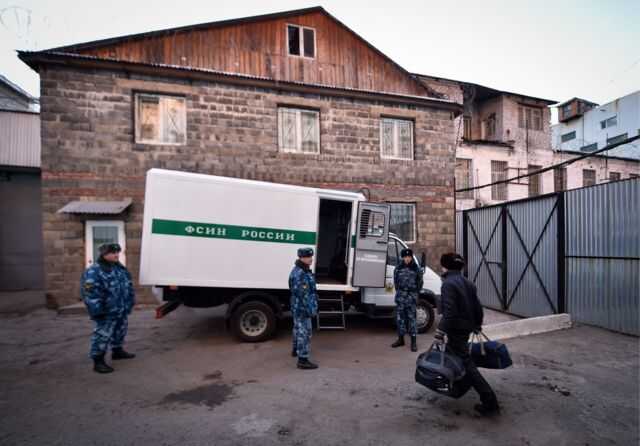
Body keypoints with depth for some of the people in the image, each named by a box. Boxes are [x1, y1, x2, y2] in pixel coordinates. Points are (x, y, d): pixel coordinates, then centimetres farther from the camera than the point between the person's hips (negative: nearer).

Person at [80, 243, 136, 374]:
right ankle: (98, 362, 9)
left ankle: (117, 351, 40)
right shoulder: (93, 272, -19)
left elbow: (128, 285, 18)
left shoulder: (120, 267, 9)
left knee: (120, 331, 22)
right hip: (107, 312, -9)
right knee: (103, 335, -3)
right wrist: (97, 311, -23)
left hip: (122, 310, 9)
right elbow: (90, 294, -22)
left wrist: (131, 302, 18)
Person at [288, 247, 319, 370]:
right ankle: (303, 360, 3)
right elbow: (303, 294, -27)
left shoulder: (301, 271, 10)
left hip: (298, 307, 11)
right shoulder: (300, 274, -25)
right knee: (304, 333, -4)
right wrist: (309, 309, -24)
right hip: (303, 308, -11)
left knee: (298, 328, 25)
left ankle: (295, 350, 43)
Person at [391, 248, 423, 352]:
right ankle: (401, 339, 21)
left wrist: (414, 293, 7)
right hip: (400, 295, 3)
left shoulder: (416, 269, -2)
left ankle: (413, 341, 6)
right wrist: (399, 291, 10)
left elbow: (420, 282, 6)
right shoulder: (398, 268, 4)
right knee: (400, 317, 9)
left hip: (411, 296, -3)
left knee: (411, 318, -1)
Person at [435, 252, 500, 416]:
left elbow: (449, 312, -27)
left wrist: (440, 331, -27)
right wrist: (477, 324, 28)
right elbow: (477, 306, 14)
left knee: (467, 363, -3)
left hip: (456, 329, -9)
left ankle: (490, 402, -1)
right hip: (467, 328, 9)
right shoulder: (468, 283, 8)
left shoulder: (448, 284, -18)